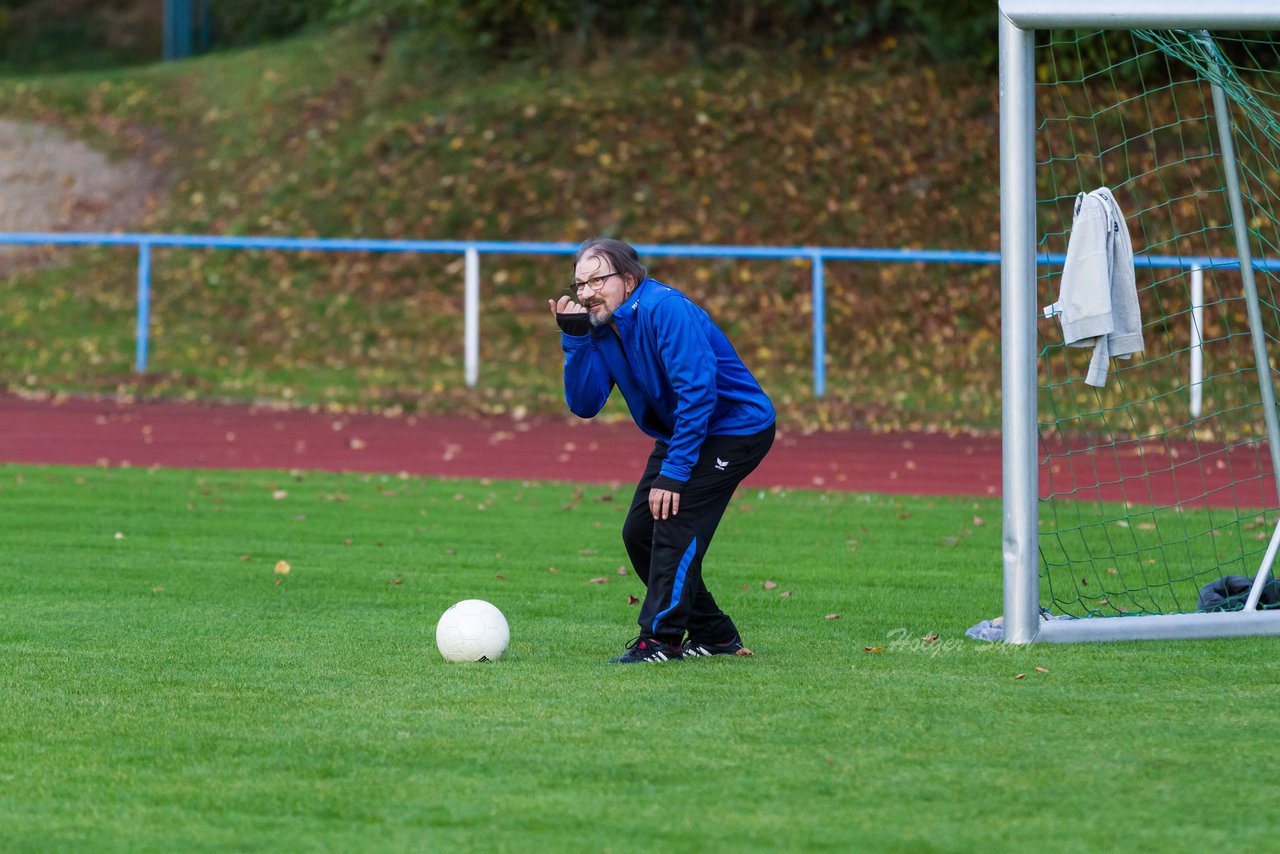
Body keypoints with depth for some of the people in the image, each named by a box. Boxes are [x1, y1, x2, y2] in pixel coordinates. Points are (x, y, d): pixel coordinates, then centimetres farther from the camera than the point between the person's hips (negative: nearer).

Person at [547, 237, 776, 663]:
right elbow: (584, 404, -5)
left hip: (735, 428, -10)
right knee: (640, 532, 6)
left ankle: (660, 638, -14)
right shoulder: (603, 326, 1)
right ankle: (714, 634, 15)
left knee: (676, 528, -19)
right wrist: (574, 337, -17)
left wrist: (674, 472, -30)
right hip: (679, 433, 10)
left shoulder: (664, 309, -25)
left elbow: (698, 390, -30)